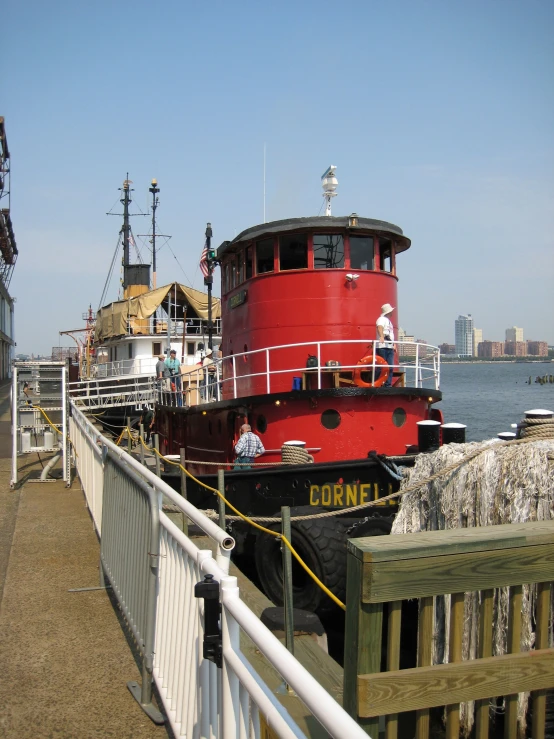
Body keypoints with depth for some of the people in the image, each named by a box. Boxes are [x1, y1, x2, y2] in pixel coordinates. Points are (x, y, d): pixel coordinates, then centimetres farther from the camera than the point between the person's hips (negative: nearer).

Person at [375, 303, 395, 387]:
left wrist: (393, 344, 22)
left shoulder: (389, 320, 24)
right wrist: (381, 337, -45)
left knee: (390, 367, 5)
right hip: (382, 347, -9)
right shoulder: (382, 319, -7)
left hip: (390, 347, 9)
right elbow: (380, 327, -27)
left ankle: (388, 385, 7)